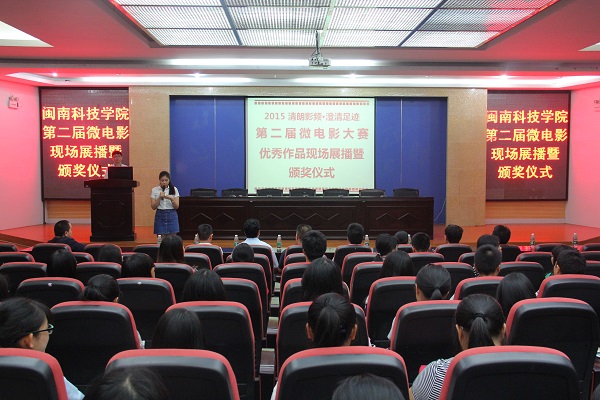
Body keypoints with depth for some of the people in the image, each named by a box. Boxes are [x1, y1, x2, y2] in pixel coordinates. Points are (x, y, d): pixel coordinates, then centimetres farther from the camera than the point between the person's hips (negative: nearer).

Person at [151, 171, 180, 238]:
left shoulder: (174, 189, 0)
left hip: (172, 216, 0)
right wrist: (159, 198, -17)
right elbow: (153, 207, -3)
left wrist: (171, 199, -21)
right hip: (160, 215, 0)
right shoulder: (155, 190, 1)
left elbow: (177, 206, -4)